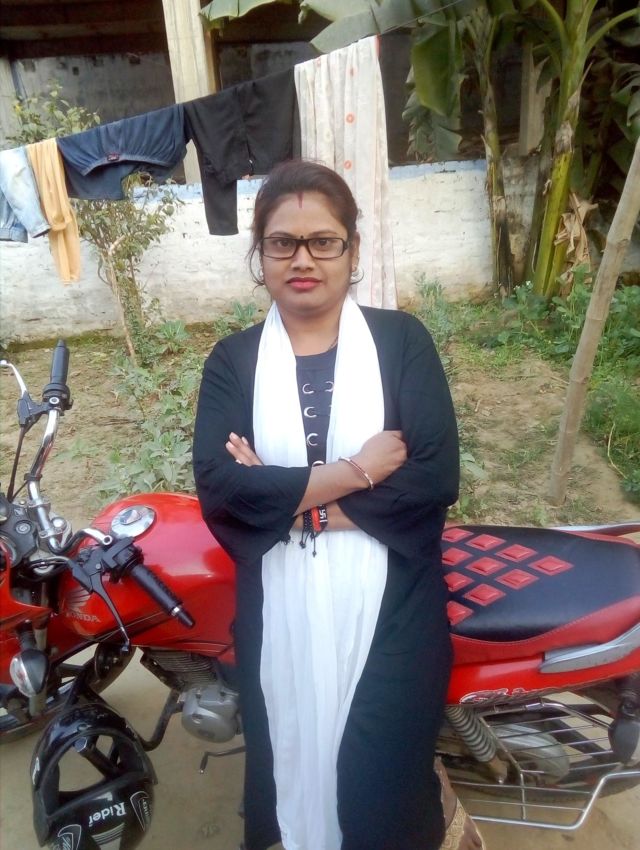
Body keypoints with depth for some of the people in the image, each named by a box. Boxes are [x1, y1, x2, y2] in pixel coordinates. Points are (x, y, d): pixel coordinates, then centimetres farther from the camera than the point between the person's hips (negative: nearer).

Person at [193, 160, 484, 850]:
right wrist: (355, 471, -18)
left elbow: (436, 477, -13)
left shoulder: (402, 340, -3)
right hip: (280, 604, 2)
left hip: (390, 602, -1)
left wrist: (288, 496, -15)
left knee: (383, 778, 8)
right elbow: (218, 486, -14)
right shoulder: (232, 360, 1)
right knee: (295, 764, 15)